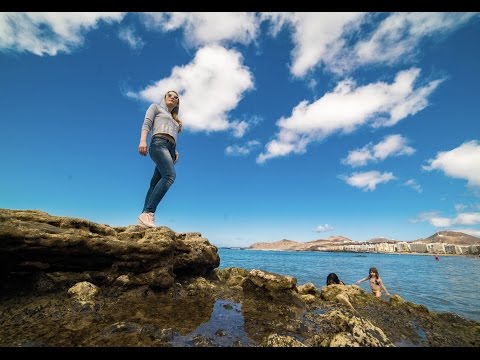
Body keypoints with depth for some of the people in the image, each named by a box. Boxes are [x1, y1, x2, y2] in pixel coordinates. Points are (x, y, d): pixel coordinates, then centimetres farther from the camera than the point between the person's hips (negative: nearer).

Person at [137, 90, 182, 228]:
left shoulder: (175, 120, 38)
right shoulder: (155, 107, 21)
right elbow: (146, 123, 4)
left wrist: (175, 152, 10)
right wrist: (143, 140, -14)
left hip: (170, 149, 7)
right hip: (159, 143, -7)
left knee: (155, 183, -5)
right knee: (170, 175, -31)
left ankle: (145, 215, -10)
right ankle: (148, 213, -37)